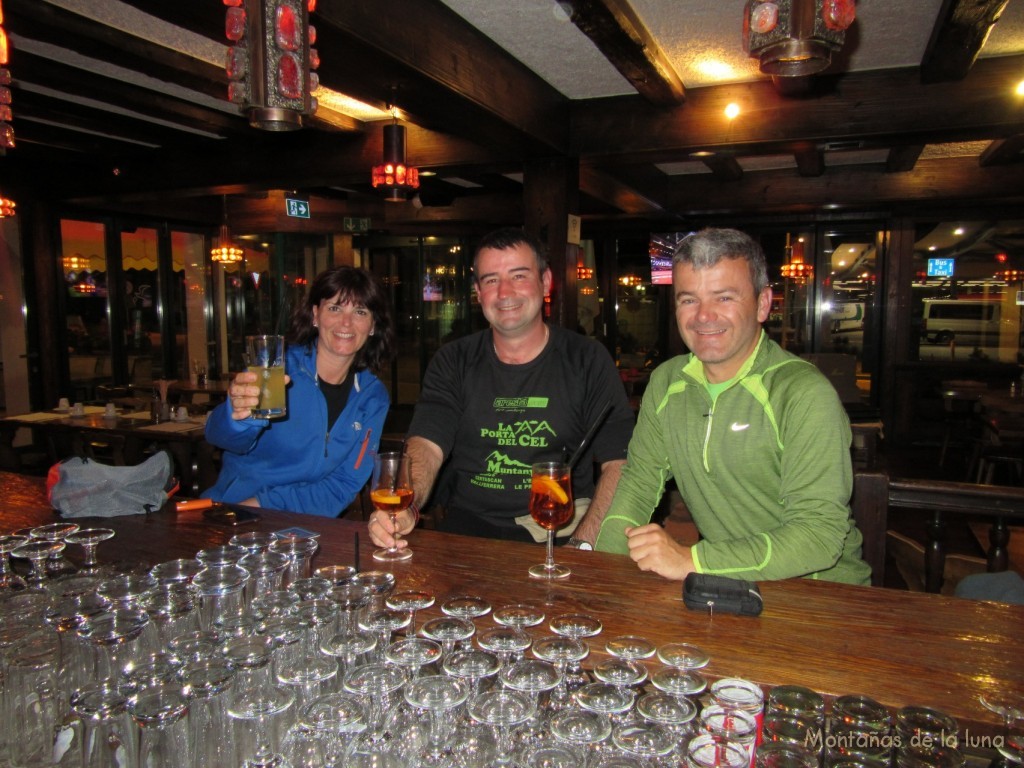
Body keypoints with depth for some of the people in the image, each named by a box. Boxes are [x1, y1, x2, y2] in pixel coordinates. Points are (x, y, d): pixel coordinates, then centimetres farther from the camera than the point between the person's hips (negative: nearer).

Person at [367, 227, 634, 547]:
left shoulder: (588, 360, 1)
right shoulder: (452, 362, 6)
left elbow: (618, 462, -5)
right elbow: (426, 446, -7)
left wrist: (582, 545, -20)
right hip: (469, 523, 1)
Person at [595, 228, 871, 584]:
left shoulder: (806, 394, -17)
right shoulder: (666, 382, 3)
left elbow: (820, 533, -23)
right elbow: (640, 480, 8)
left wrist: (692, 560, -31)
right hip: (726, 585, 5)